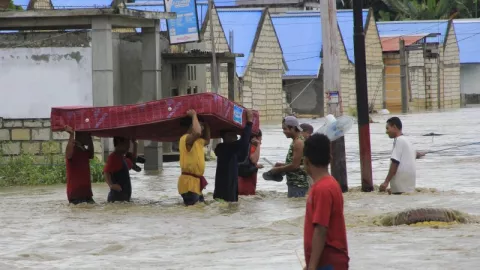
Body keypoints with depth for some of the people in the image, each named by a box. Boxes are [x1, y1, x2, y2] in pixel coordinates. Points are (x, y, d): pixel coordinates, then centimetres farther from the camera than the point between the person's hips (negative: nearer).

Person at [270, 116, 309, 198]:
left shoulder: (298, 142, -16)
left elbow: (295, 165, -20)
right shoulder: (295, 141, 14)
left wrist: (278, 169, -9)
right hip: (294, 183, 10)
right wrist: (282, 165, 11)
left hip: (298, 185, -10)